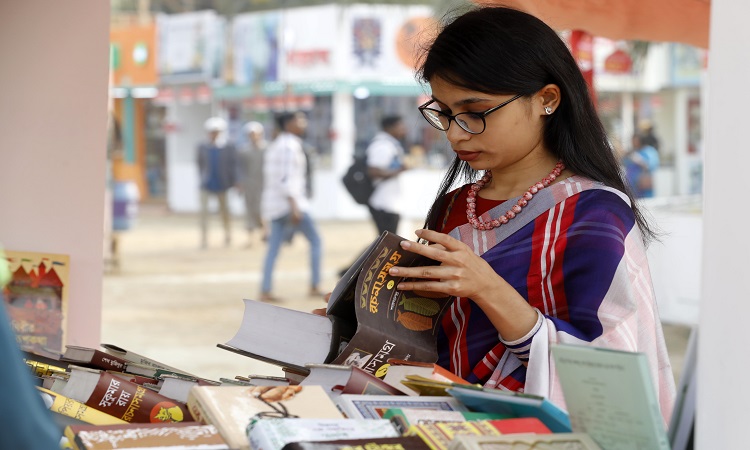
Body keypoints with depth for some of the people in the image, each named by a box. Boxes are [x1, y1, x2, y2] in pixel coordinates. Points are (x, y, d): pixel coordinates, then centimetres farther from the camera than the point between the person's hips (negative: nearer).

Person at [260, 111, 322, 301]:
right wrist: (294, 207, -26)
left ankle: (265, 291, -3)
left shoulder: (276, 145, 16)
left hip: (274, 203, 9)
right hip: (289, 200, -9)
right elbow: (286, 177, -21)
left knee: (273, 248, 4)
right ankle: (314, 287, 2)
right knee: (315, 241, 2)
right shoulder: (290, 145, -12)